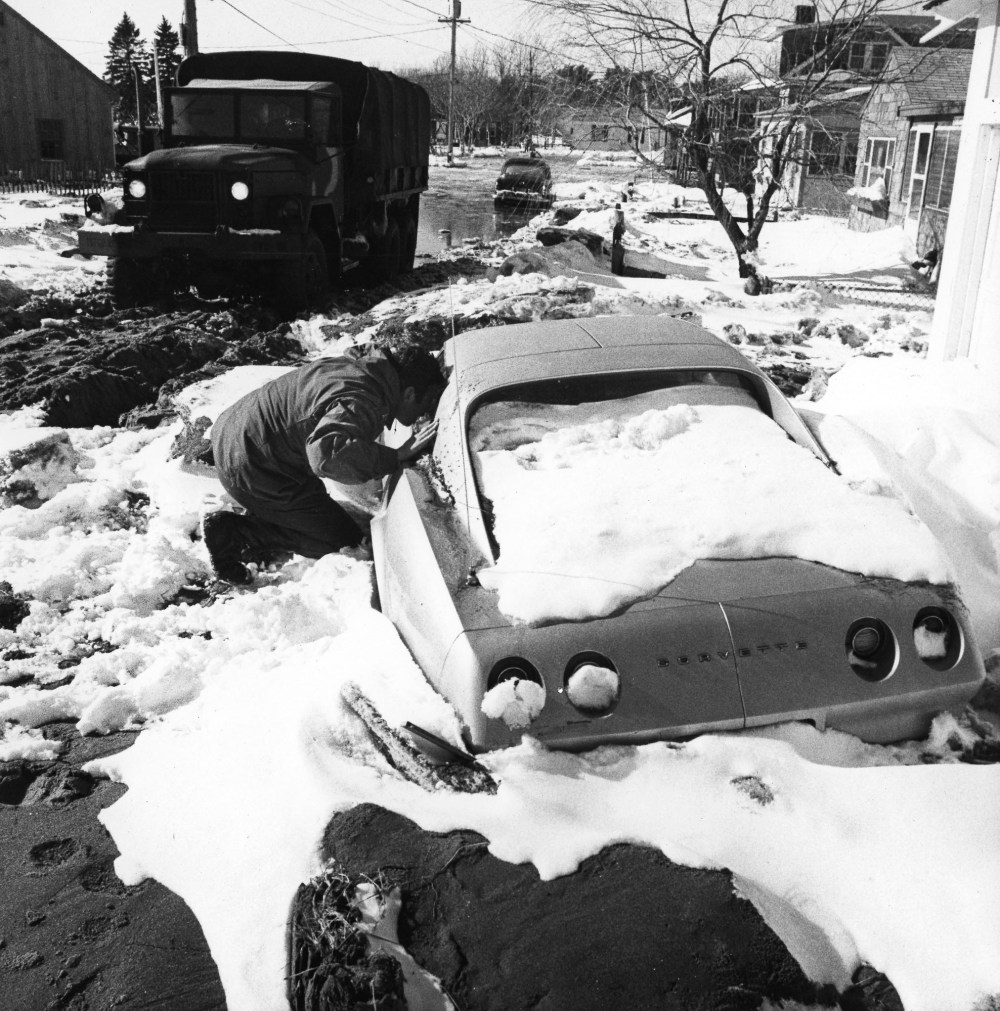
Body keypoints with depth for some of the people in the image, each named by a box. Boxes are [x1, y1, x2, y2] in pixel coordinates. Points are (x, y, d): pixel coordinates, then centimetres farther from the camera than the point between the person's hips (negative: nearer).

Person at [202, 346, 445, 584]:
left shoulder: (356, 364, 4)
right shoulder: (361, 402, -26)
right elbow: (327, 452, -44)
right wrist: (396, 457, -34)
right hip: (253, 471, -10)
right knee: (343, 540, 0)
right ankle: (234, 534, -3)